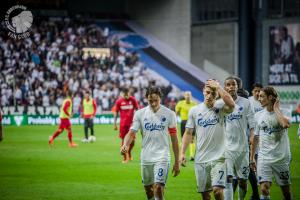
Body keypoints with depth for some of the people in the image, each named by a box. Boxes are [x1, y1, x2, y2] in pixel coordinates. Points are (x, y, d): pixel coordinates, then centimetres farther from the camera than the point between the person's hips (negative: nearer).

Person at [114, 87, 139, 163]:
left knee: (132, 140, -6)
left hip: (131, 123, 0)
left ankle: (129, 153, 22)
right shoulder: (119, 101, 0)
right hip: (123, 123, 0)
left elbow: (137, 110, 7)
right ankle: (125, 158, 10)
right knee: (124, 140, 1)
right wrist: (115, 124, 2)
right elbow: (116, 112, 6)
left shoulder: (133, 100, 0)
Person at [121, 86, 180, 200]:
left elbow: (174, 139, 2)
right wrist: (125, 145, -27)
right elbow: (132, 132, -4)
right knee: (148, 190, 13)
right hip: (146, 157, 3)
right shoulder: (140, 114, 1)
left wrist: (177, 162, 3)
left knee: (158, 187, -19)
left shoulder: (169, 114, -2)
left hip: (162, 157, -3)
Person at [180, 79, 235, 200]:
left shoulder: (220, 107, -4)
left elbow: (231, 105, -28)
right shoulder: (194, 111, 5)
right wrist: (182, 153, 0)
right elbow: (188, 133, 10)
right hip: (200, 159, 4)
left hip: (218, 158, -4)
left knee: (217, 190, -17)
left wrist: (218, 87, -20)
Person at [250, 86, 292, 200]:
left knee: (286, 191, 8)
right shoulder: (259, 115, 5)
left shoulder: (281, 113, -6)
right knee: (264, 189, -16)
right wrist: (252, 157, 15)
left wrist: (276, 108, -17)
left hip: (281, 157, -2)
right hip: (264, 157, 2)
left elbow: (286, 124, -31)